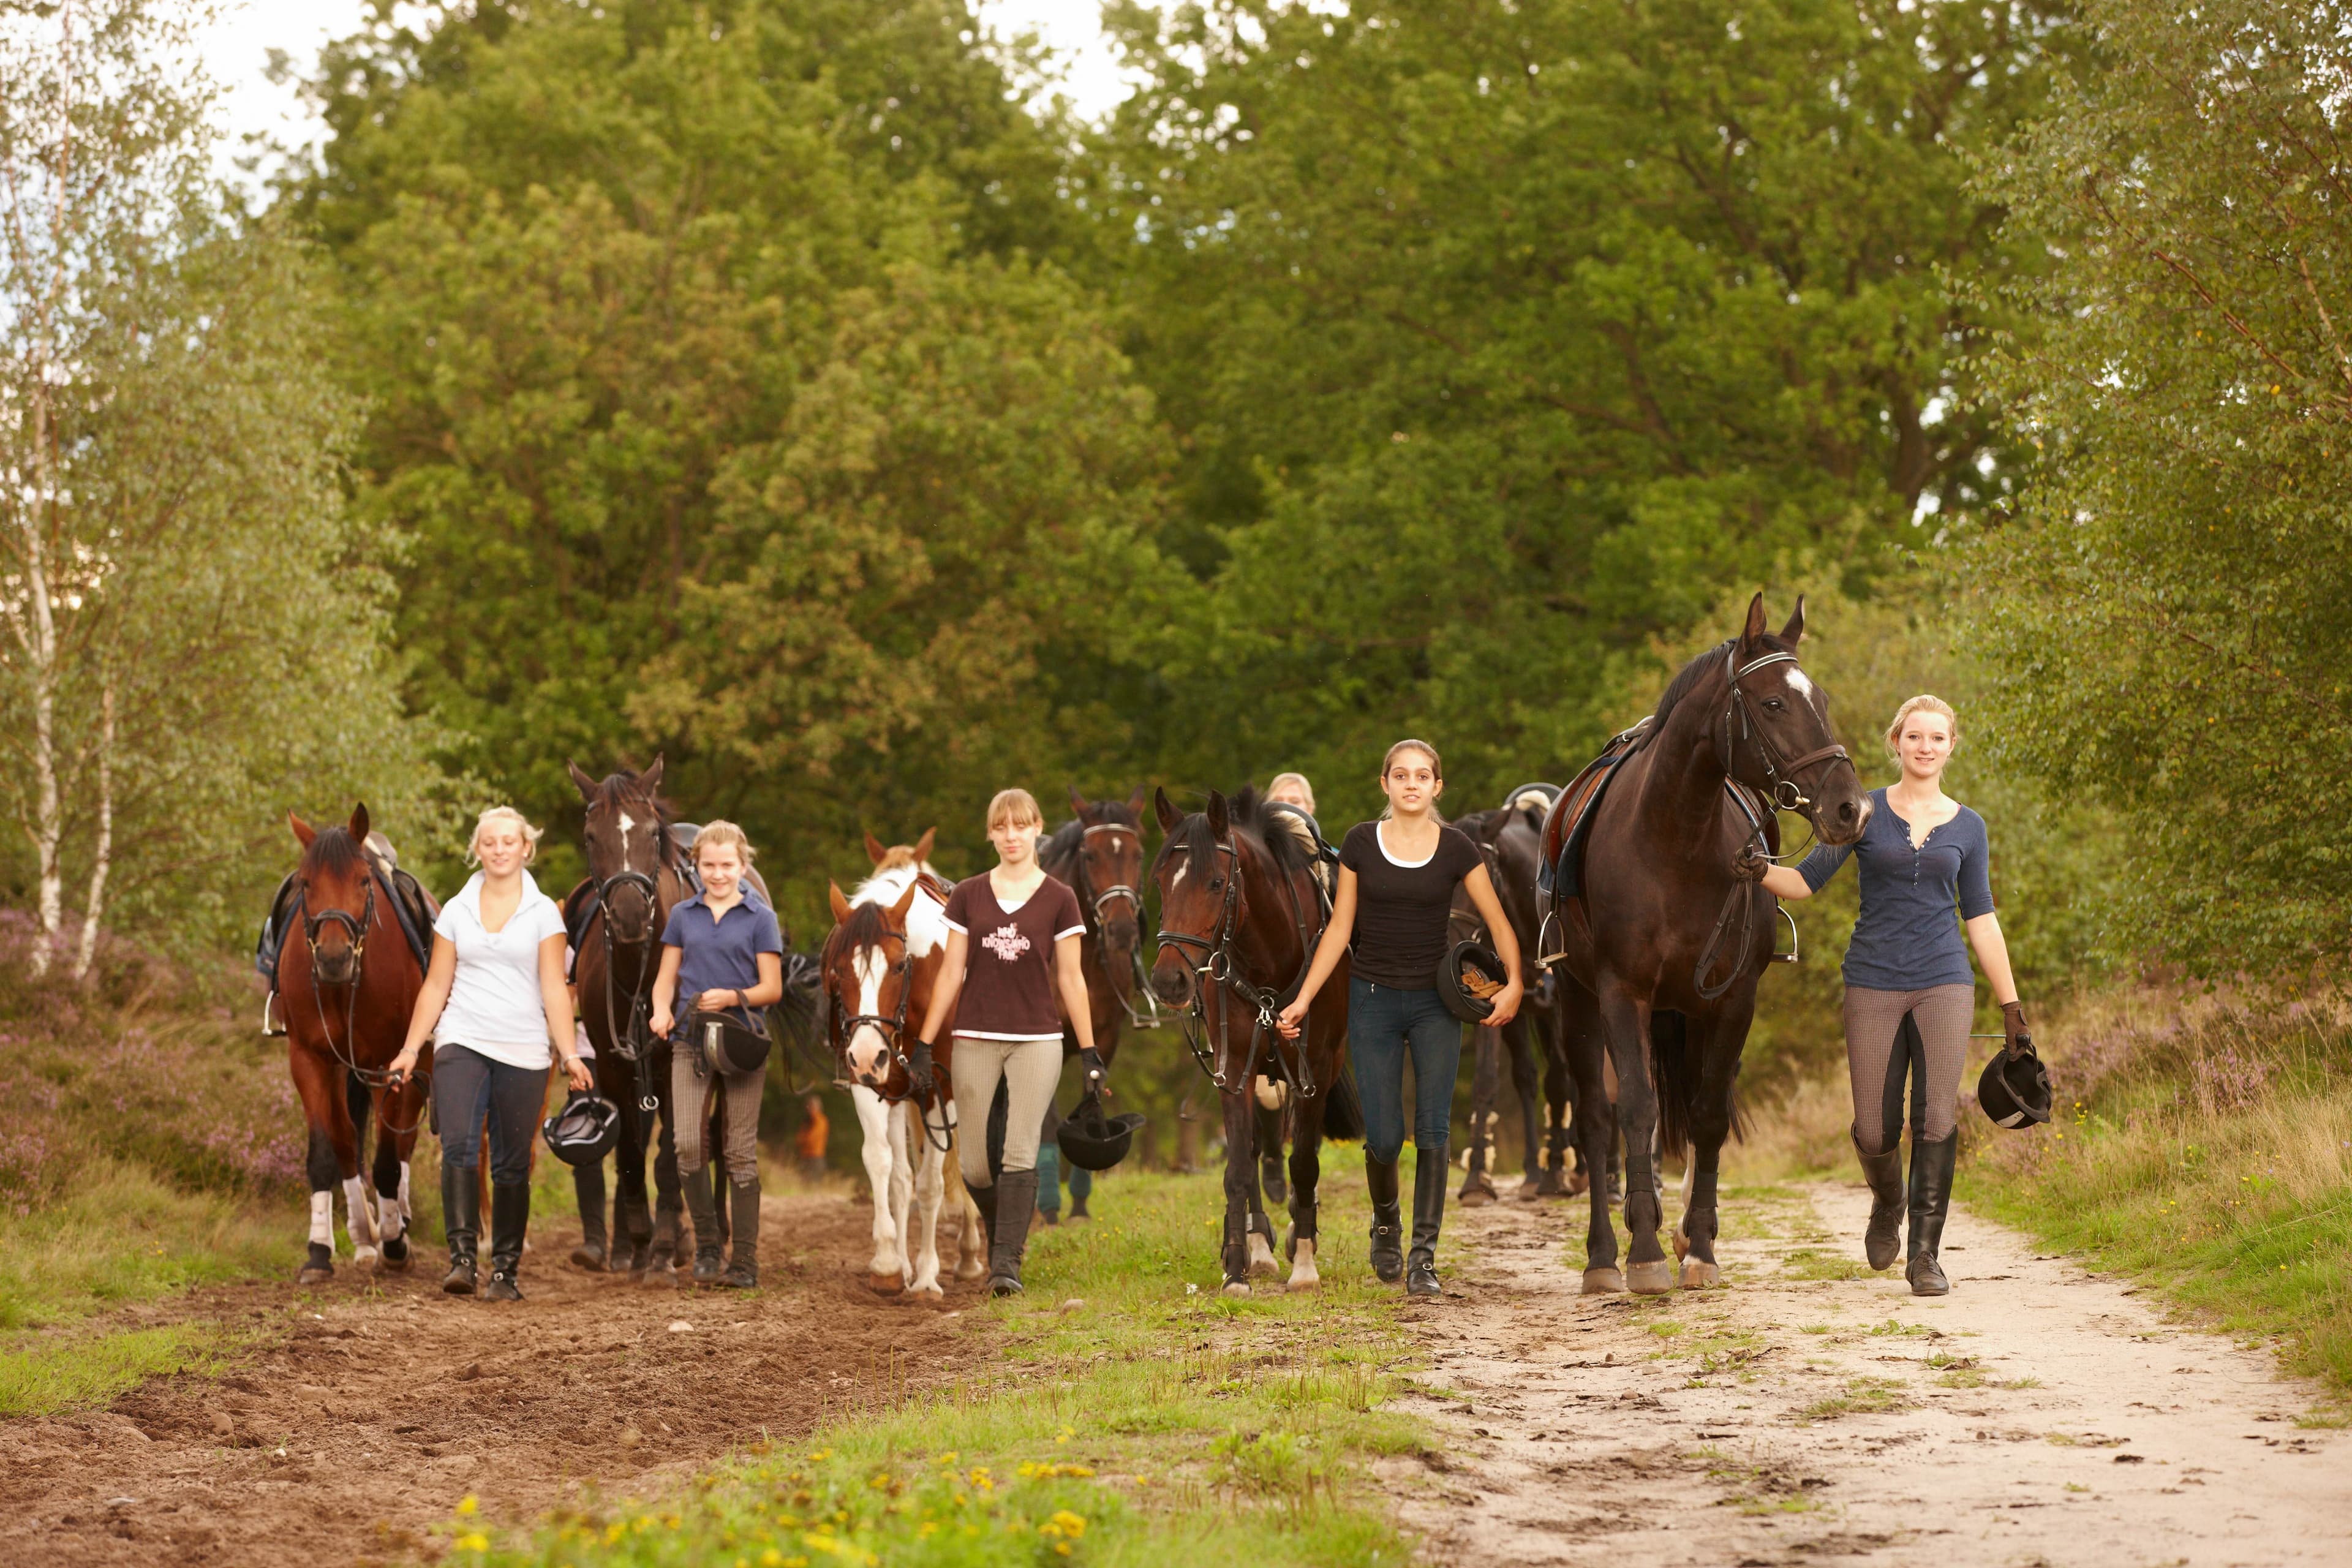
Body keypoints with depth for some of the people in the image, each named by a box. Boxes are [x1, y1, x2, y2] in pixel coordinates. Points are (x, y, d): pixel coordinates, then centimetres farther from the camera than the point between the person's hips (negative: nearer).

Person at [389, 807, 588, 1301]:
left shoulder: (544, 912, 4)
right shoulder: (456, 911, 9)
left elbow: (555, 990, 1)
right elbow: (435, 987, 12)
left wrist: (569, 1055, -8)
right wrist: (411, 1049, 6)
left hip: (523, 1051, -1)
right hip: (462, 1042, 1)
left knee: (512, 1163, 2)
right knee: (459, 1146, -18)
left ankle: (506, 1269, 10)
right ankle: (462, 1256, -21)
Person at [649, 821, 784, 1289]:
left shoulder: (760, 917, 3)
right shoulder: (683, 915, 11)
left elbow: (772, 988, 1)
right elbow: (667, 976, 13)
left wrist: (733, 997, -18)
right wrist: (661, 1009, -9)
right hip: (690, 1041, 2)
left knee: (741, 1152, 0)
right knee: (688, 1146, -11)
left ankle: (745, 1260, 5)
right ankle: (706, 1245, 6)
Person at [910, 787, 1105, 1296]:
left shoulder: (1059, 899, 2)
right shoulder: (967, 896, 6)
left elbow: (1070, 978, 4)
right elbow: (951, 974, 7)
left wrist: (1089, 1051, 1)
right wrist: (924, 1044, 3)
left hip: (1037, 1041, -1)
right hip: (976, 1041, 1)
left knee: (1021, 1153, -10)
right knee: (972, 1163, 1)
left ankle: (1007, 1263, -7)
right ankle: (1001, 1232, 28)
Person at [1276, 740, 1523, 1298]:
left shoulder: (1456, 849, -2)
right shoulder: (1360, 844, -1)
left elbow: (1498, 921, -1)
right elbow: (1339, 929, 1)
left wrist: (1513, 983, -16)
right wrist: (1303, 999, -4)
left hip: (1436, 1002, 0)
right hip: (1374, 1000, 0)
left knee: (1433, 1129, -8)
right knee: (1383, 1136, -1)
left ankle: (1424, 1257, -4)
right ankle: (1385, 1220, 30)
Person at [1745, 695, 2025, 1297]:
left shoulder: (1967, 827, 8)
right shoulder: (1865, 811, 3)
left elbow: (1981, 920, 11)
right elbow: (1808, 880, 0)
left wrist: (2011, 1001, 10)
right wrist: (1762, 872, -21)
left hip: (1944, 982, 1)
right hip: (1873, 985, -1)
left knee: (1937, 1120, -9)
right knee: (1874, 1131, 0)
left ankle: (1925, 1252, -1)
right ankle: (1888, 1205, 33)